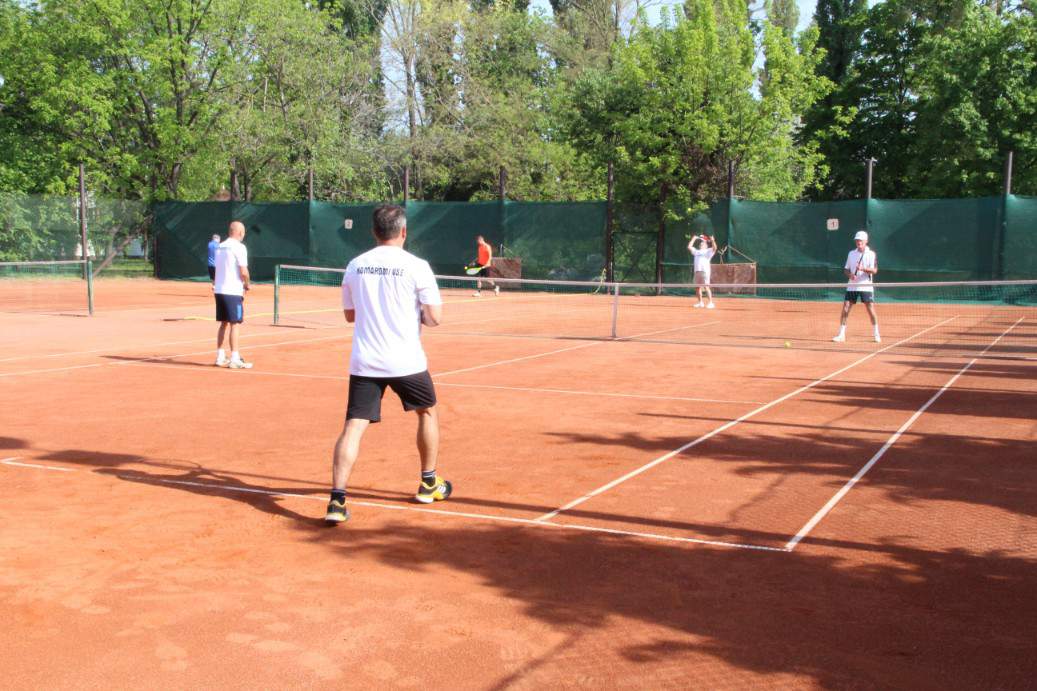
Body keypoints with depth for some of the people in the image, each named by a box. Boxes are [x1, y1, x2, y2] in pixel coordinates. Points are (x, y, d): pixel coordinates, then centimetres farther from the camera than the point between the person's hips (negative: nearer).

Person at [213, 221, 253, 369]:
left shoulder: (220, 247, 12)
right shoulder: (239, 247, -11)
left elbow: (219, 268, 17)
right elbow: (243, 272, -16)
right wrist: (247, 285, -1)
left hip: (219, 290, 8)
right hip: (233, 291, -8)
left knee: (224, 323, 14)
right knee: (235, 324, -4)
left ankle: (220, 357, 16)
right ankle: (235, 359, -5)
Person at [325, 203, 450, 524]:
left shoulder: (355, 266, 5)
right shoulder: (416, 266, -7)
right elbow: (435, 317, -7)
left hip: (364, 363, 2)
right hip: (406, 362, -2)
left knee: (353, 426, -1)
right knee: (428, 413, 22)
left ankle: (337, 499, -15)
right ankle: (429, 484, 33)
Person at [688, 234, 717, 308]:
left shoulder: (708, 251, 7)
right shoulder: (696, 251, 25)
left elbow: (714, 248, -9)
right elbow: (689, 247, 25)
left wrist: (712, 241, -23)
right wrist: (694, 239, 24)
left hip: (705, 271, -7)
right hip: (697, 271, 7)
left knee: (706, 287, -13)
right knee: (697, 287, 10)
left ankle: (710, 303, -15)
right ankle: (700, 302, 22)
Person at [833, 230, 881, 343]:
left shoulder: (871, 254, -2)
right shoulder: (851, 253, 10)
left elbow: (874, 270, -10)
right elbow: (846, 269, 13)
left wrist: (863, 268, -27)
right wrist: (850, 275, -9)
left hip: (866, 286, -3)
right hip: (852, 286, 3)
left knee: (870, 309, -6)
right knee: (845, 309, -3)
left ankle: (876, 334, 8)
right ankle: (841, 335, 3)